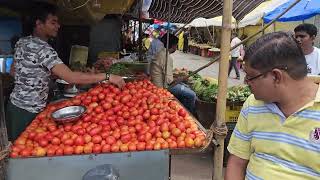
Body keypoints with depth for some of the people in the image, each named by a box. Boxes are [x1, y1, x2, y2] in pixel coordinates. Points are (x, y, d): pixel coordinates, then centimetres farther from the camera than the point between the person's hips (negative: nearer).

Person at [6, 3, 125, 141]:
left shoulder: (22, 42, 5)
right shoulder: (42, 48, -23)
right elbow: (71, 78, -33)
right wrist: (107, 76, -31)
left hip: (15, 103, 9)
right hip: (28, 112, -9)